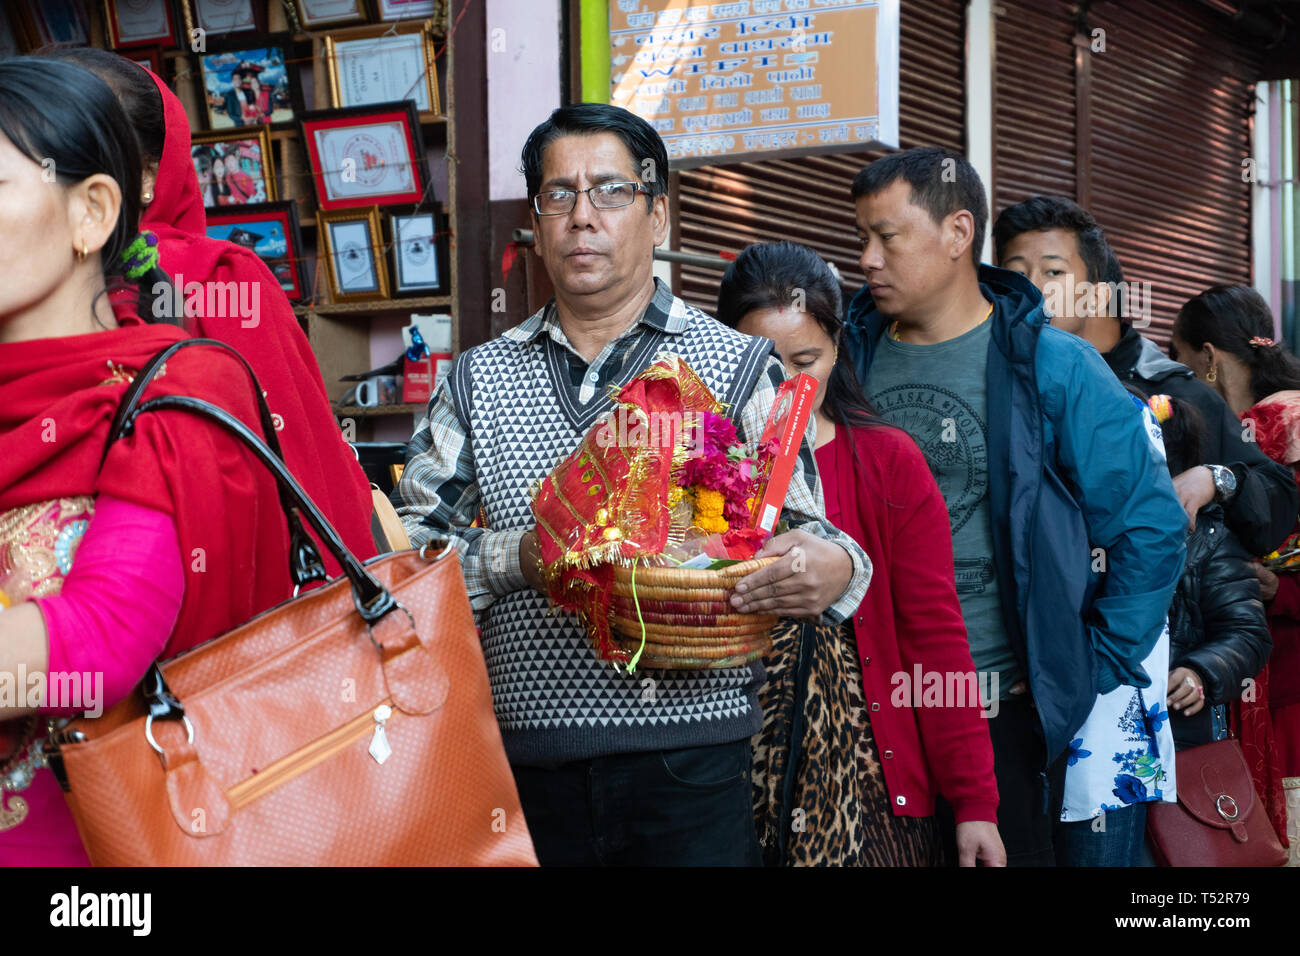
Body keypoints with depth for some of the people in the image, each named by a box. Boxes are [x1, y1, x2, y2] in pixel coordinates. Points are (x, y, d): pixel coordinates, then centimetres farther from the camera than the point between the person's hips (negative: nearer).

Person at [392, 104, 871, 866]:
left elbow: (801, 532, 1)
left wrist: (833, 568, -23)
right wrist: (516, 558, -12)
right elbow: (406, 541, 6)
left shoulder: (738, 367, 5)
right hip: (530, 767, 2)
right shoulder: (480, 380, 11)